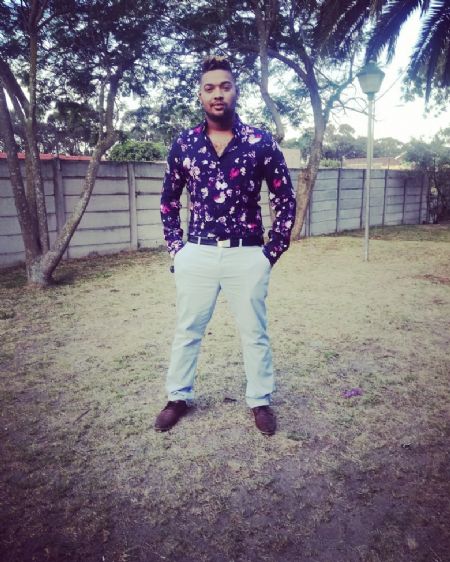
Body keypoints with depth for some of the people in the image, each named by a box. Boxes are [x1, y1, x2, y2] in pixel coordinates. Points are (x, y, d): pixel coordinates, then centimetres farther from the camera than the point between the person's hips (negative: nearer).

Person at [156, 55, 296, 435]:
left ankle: (260, 401, 30)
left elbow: (286, 201, 3)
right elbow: (169, 201, 13)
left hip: (246, 256, -1)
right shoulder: (184, 144, 3)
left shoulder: (261, 143, -3)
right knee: (187, 331, 13)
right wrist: (176, 248, 6)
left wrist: (272, 252, -1)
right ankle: (179, 397, 32)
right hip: (197, 255, 2)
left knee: (255, 333, 10)